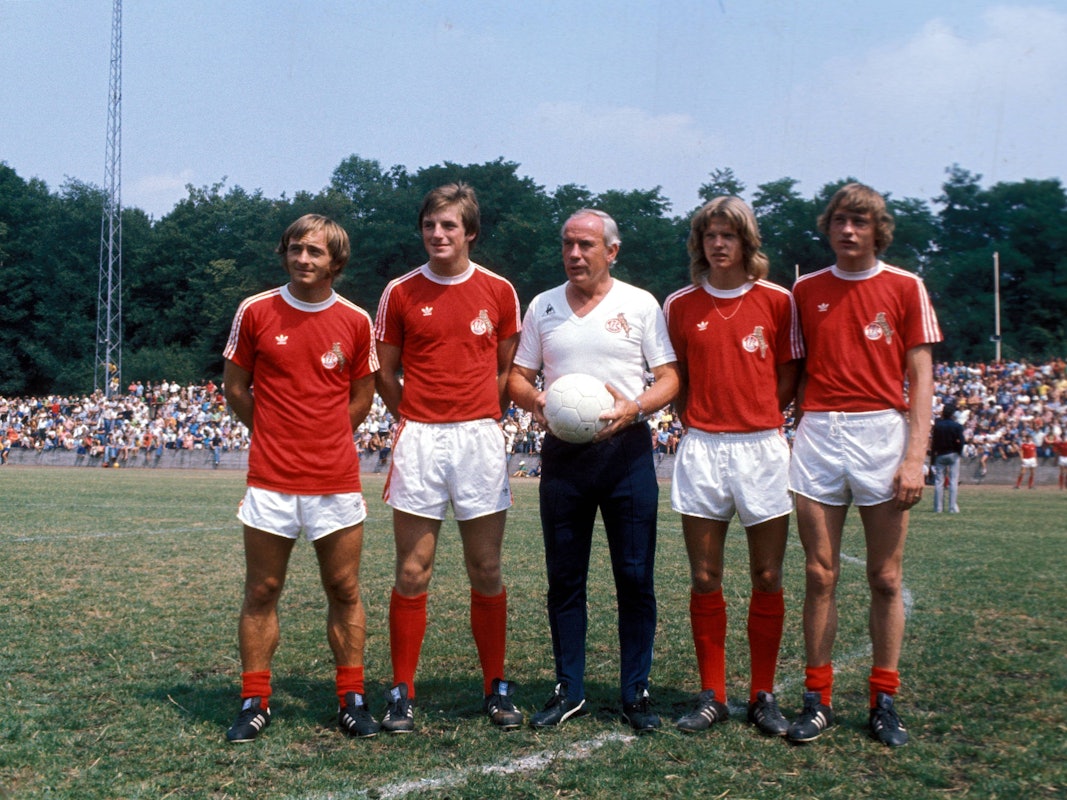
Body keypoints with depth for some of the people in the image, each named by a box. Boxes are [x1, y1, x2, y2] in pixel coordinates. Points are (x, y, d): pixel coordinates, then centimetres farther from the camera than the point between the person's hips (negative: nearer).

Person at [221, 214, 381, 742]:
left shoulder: (356, 322, 3)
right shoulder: (255, 312, 1)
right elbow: (235, 388, 9)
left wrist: (323, 441, 10)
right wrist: (277, 436, 12)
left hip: (337, 480, 1)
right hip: (270, 478, 0)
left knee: (344, 591, 6)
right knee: (261, 593, 5)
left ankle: (351, 701, 17)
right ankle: (255, 703, 15)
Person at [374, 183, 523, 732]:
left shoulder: (498, 292, 5)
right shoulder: (400, 293, 4)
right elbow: (385, 373, 11)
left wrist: (486, 418, 5)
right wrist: (412, 419, 4)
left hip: (480, 437, 0)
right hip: (418, 438, 0)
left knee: (487, 572, 5)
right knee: (412, 572, 1)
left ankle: (496, 689, 17)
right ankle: (402, 693, 10)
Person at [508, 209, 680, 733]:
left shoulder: (640, 304, 4)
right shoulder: (542, 307, 11)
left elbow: (669, 376, 2)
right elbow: (517, 377, 14)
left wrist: (636, 406, -17)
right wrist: (534, 400, -9)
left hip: (626, 449, -2)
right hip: (562, 453, 2)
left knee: (635, 577, 0)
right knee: (564, 577, 6)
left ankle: (636, 693, 10)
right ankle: (569, 691, 16)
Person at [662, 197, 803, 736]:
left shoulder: (777, 301, 2)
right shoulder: (680, 305, 7)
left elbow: (789, 377, 8)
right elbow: (673, 380, 13)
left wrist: (757, 418, 0)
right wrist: (698, 420, 1)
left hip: (762, 445, -1)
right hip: (701, 446, 1)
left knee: (767, 579, 3)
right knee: (704, 580, 4)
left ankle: (763, 696, 14)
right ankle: (712, 697, 13)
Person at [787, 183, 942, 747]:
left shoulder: (905, 288, 4)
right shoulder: (805, 290, 10)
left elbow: (920, 377, 0)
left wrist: (915, 456, -9)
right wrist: (799, 433, 0)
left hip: (882, 432, -1)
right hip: (818, 434, 2)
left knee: (886, 578, 3)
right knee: (820, 575, 2)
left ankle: (884, 702, 12)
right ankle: (818, 700, 10)